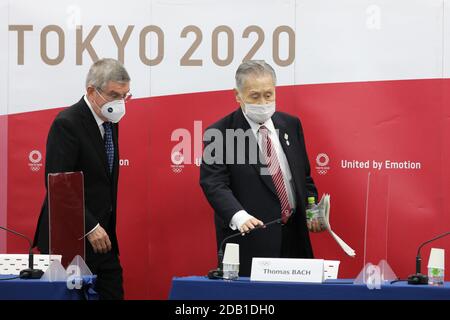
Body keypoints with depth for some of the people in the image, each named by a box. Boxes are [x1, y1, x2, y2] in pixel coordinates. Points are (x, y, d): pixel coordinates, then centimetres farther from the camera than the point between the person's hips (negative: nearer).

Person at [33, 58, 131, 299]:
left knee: (113, 293, 4)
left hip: (101, 235, 8)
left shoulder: (109, 121, 11)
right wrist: (90, 227, -22)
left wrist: (103, 228, 14)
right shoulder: (67, 123, -15)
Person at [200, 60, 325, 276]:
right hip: (249, 237, -5)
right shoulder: (219, 134, -6)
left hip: (294, 234, 5)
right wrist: (239, 216, -31)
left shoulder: (291, 125, 12)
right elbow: (213, 183, -16)